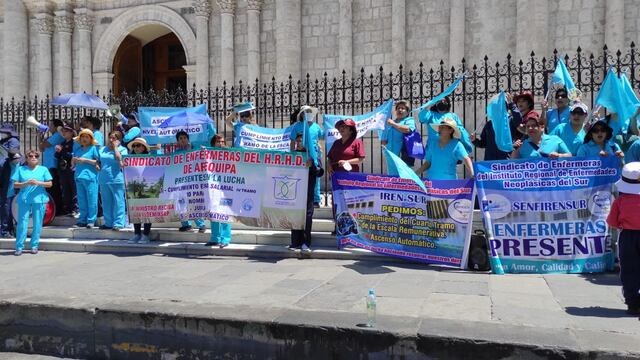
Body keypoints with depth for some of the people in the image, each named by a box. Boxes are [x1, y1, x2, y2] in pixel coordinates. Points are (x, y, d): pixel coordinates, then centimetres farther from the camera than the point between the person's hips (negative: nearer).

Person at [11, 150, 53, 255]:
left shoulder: (43, 169, 10)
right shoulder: (21, 169, 10)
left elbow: (50, 184, 5)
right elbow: (15, 184, 5)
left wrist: (38, 183, -11)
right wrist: (26, 183, -12)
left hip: (39, 200, 0)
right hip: (24, 200, 0)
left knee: (37, 224, 2)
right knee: (22, 223, -3)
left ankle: (34, 246, 12)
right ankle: (19, 247, 2)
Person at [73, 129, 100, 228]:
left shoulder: (93, 148, 2)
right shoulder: (77, 149, 19)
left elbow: (98, 162, -7)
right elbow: (72, 164, 24)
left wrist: (85, 160, -11)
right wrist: (74, 160, 3)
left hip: (90, 177, -6)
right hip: (79, 177, 6)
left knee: (91, 200, -5)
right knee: (81, 200, 9)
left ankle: (91, 221, -1)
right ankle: (83, 220, 16)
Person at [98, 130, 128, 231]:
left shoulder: (122, 149, 2)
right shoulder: (102, 149, 18)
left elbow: (120, 160, -15)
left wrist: (115, 147, -8)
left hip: (117, 180, -5)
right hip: (103, 180, 5)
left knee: (118, 202, -5)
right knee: (106, 202, 10)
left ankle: (118, 223, -2)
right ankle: (108, 223, 19)